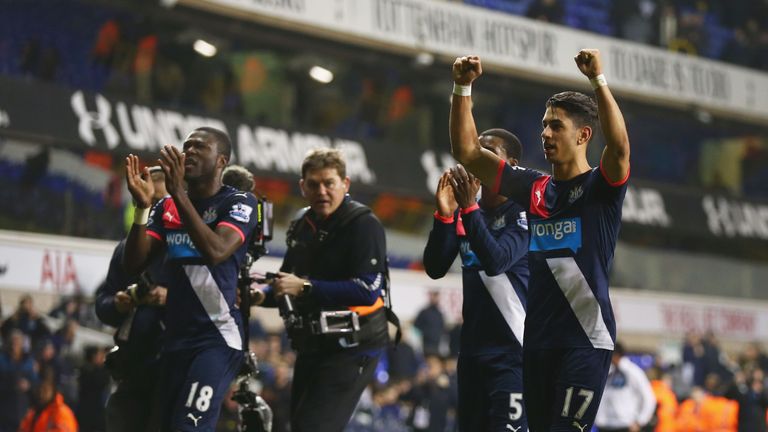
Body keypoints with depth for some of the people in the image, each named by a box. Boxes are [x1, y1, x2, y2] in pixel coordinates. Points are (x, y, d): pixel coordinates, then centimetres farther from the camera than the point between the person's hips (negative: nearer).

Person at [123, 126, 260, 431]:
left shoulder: (238, 203, -5)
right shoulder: (167, 207, 13)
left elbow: (215, 252, -24)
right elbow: (133, 264, 3)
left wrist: (179, 194, -25)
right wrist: (142, 207, -9)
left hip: (217, 337, -7)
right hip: (175, 337, 7)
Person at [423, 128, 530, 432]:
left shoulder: (524, 213, -8)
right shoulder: (465, 214, 11)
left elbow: (497, 262, -21)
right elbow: (435, 268, 3)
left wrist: (469, 207, -25)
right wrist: (444, 214, -10)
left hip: (512, 350, -7)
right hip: (472, 348, 7)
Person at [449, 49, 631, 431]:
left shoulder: (601, 186, -3)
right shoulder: (534, 188, 13)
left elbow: (619, 147, -25)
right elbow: (467, 152, 13)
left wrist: (599, 80, -30)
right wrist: (462, 88, 3)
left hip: (586, 338, -7)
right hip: (538, 339, 7)